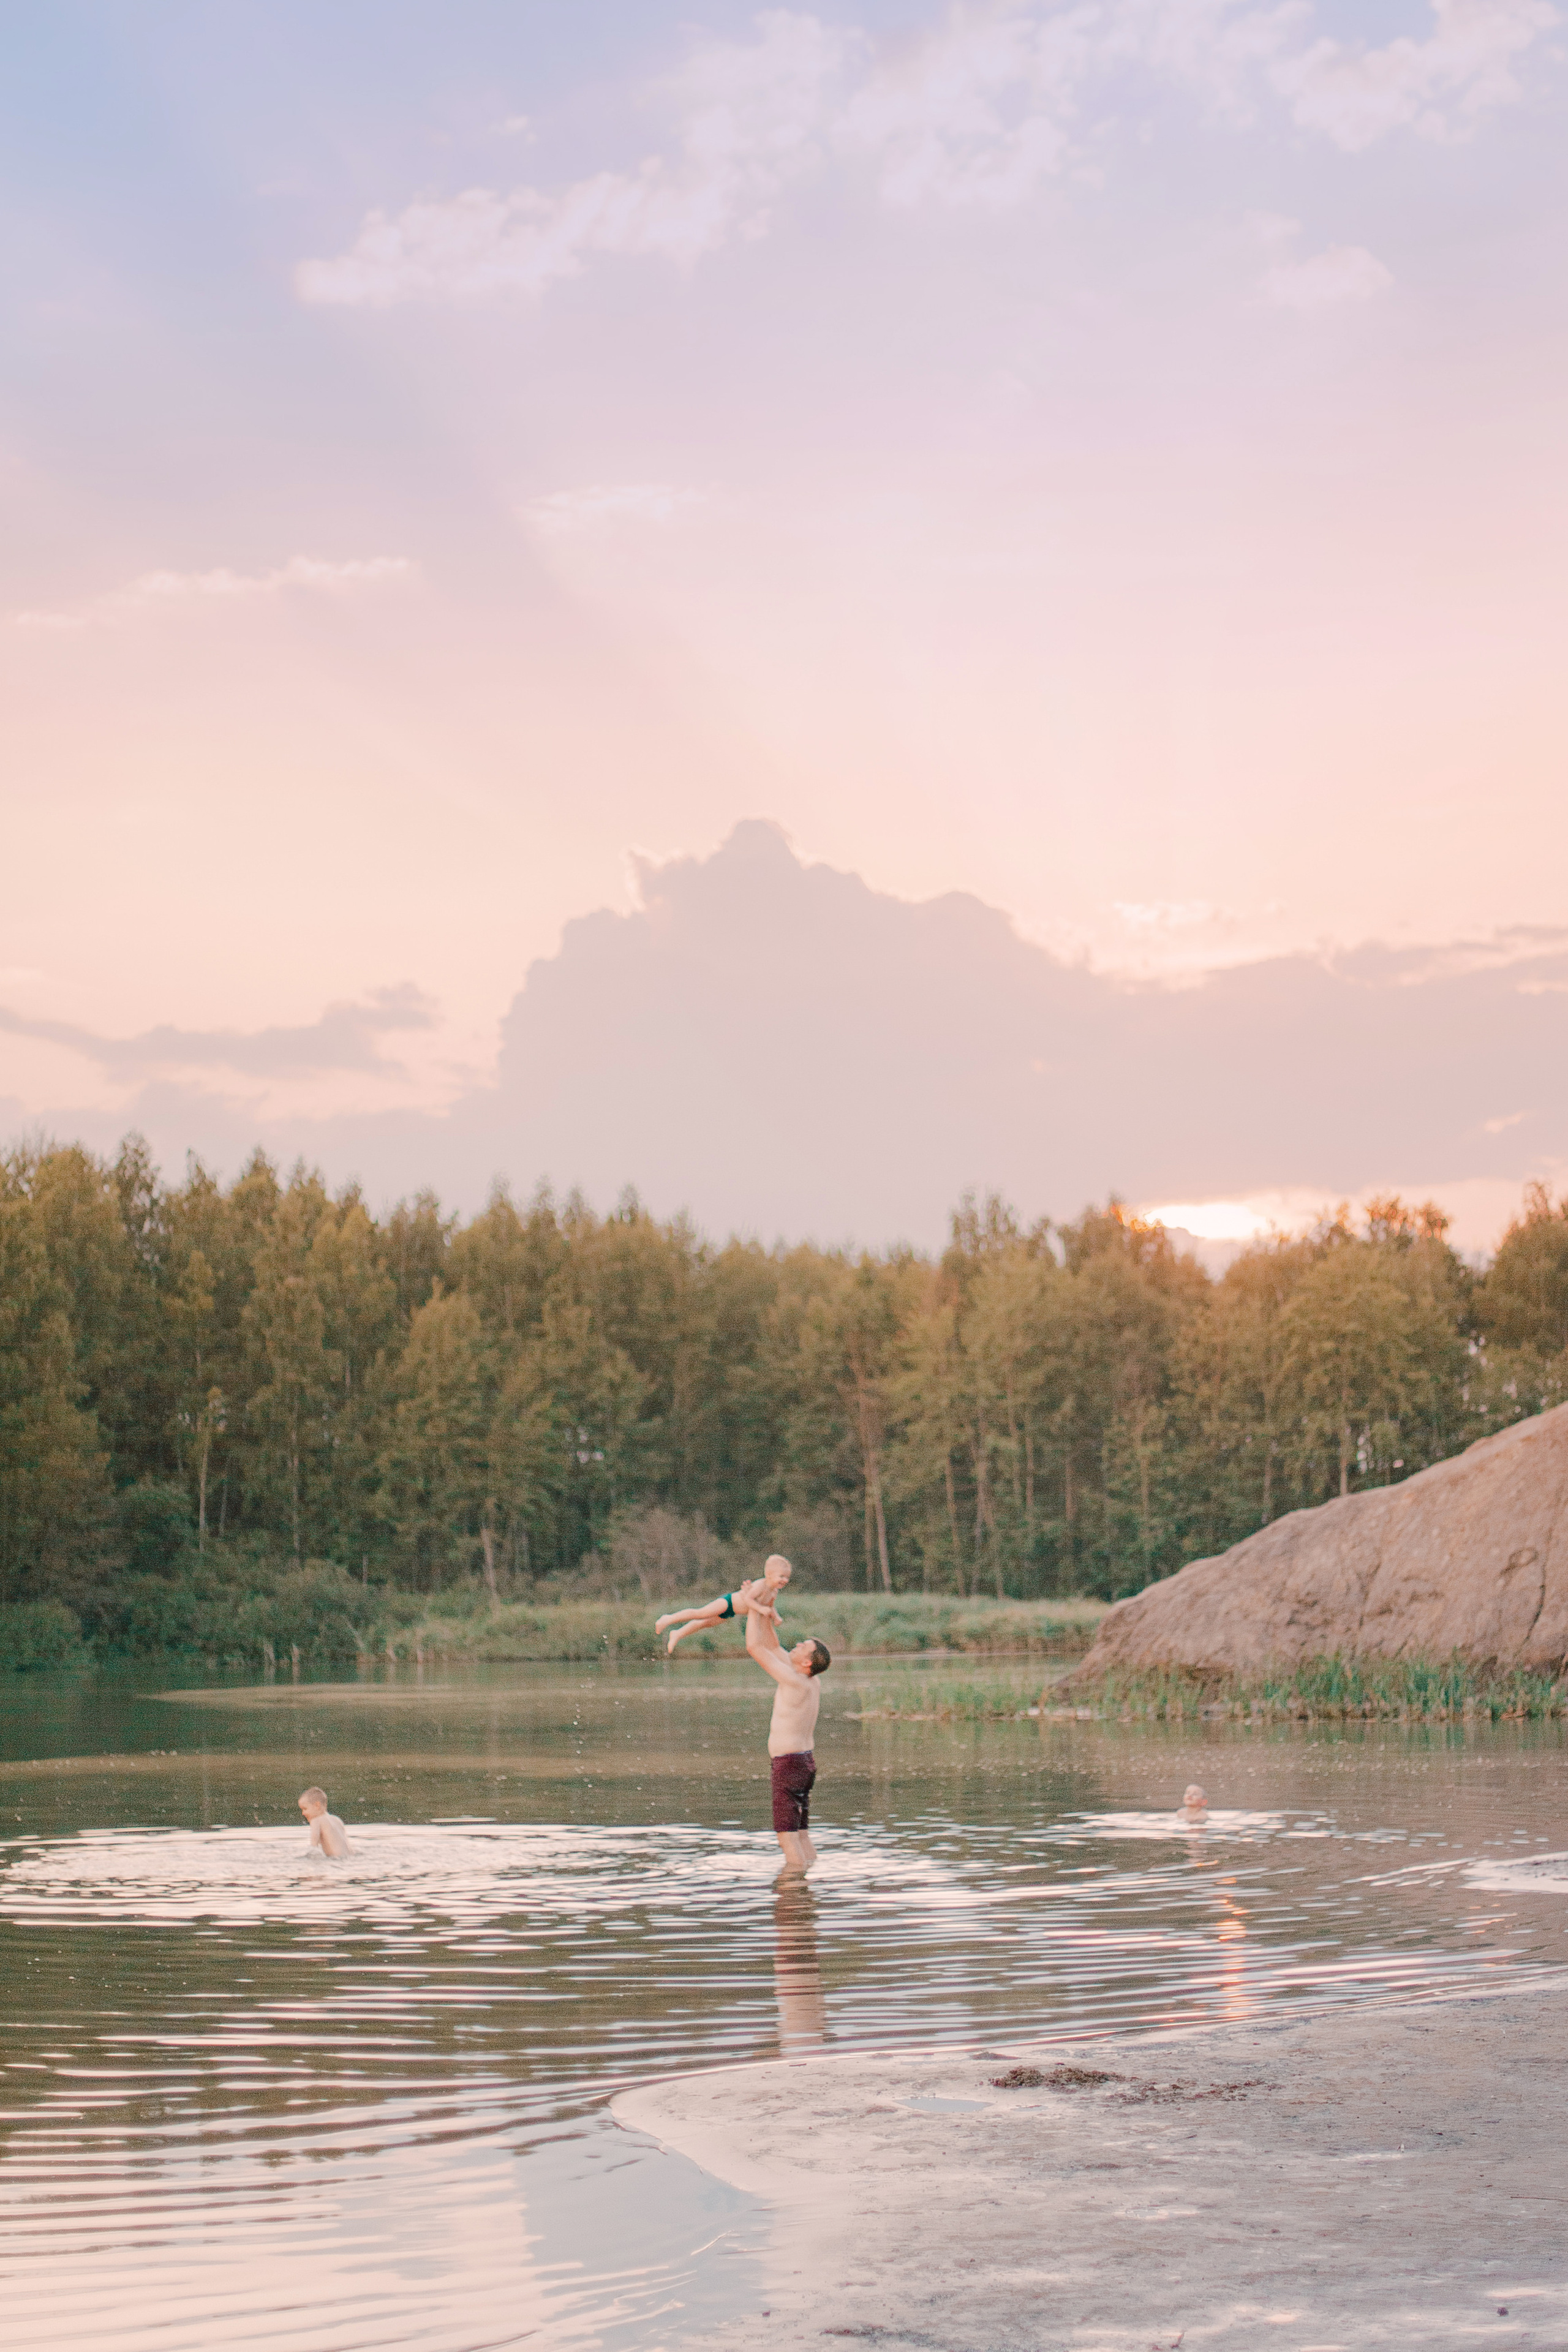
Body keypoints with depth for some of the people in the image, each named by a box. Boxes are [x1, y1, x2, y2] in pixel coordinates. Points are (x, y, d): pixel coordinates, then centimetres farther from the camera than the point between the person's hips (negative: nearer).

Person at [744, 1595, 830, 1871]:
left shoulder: (794, 1681, -19)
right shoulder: (809, 1681, 7)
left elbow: (755, 1648, -17)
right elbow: (773, 1648, 19)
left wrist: (754, 1611, -6)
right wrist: (763, 1616, 13)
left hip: (789, 1764, -9)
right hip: (806, 1760, 9)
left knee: (787, 1835, -7)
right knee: (802, 1834, 12)